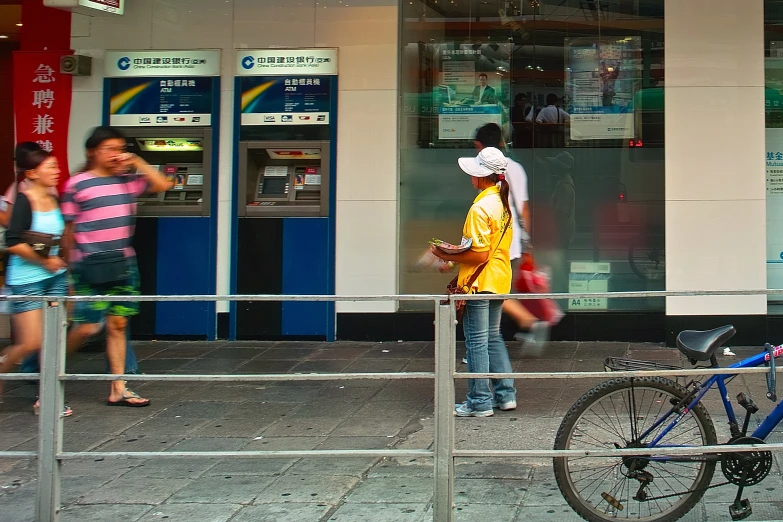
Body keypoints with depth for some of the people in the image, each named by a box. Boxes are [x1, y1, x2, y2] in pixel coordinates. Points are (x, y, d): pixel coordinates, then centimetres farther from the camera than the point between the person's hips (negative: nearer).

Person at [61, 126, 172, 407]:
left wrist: (136, 162, -3)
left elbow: (162, 184, 5)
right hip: (91, 267, -5)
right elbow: (69, 229, -1)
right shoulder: (77, 184, -4)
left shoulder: (126, 180, 8)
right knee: (88, 327, -6)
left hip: (123, 264, 5)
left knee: (118, 325, 7)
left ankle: (118, 389, 12)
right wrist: (71, 267, 1)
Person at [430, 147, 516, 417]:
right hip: (499, 280, 9)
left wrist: (449, 256, -13)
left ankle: (480, 402, 5)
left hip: (479, 282, -9)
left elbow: (479, 254, -24)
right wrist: (456, 256, 16)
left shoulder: (480, 207, -20)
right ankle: (505, 394, 21)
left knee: (477, 341, -1)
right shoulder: (503, 203, 7)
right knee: (493, 337, 18)